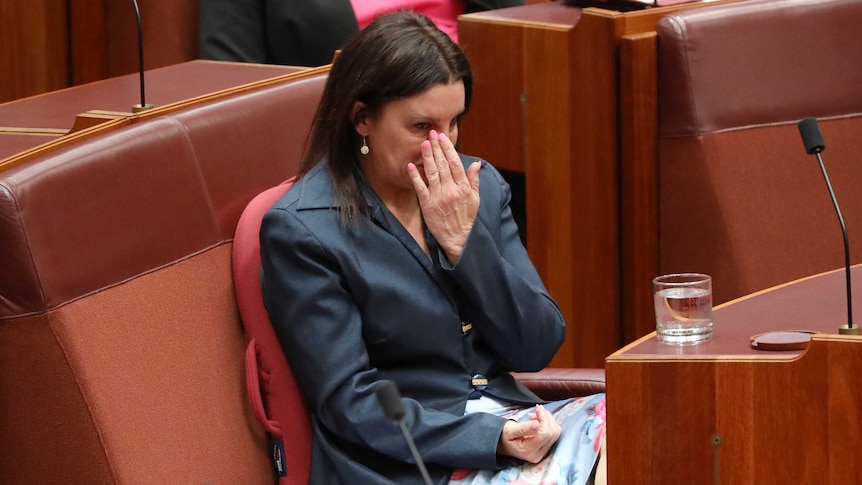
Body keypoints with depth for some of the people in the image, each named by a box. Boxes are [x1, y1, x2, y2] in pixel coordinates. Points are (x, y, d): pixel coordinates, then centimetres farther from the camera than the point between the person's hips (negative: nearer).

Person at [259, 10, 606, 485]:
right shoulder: (301, 231, -7)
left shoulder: (481, 187, 10)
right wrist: (493, 440, -21)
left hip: (512, 422, 6)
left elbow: (537, 348, 7)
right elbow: (348, 401, -11)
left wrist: (464, 242, -7)